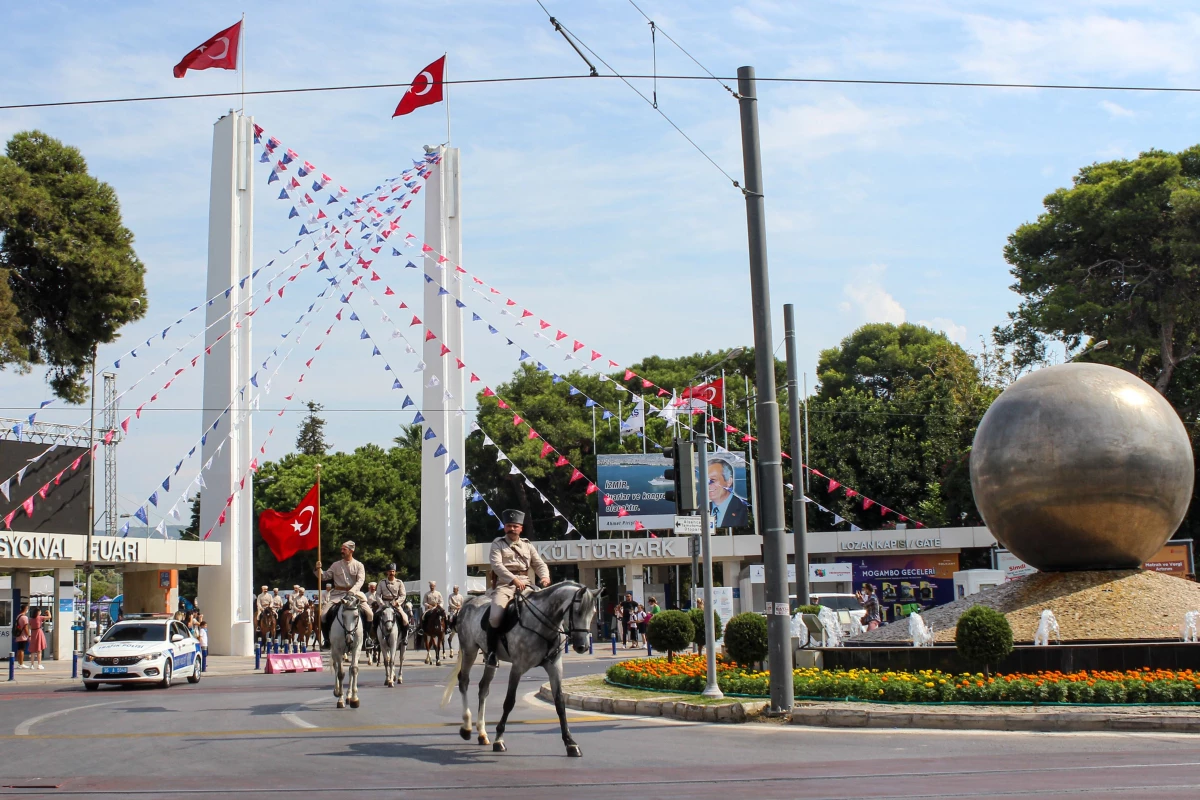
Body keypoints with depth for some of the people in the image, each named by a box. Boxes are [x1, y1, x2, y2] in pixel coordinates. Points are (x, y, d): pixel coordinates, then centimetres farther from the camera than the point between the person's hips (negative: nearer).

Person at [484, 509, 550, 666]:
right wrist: (514, 580, -23)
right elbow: (496, 564, -9)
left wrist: (545, 576, -11)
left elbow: (540, 564, 14)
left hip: (525, 585, 4)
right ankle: (491, 652, -12)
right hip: (504, 584, -4)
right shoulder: (498, 544, 7)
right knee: (496, 615, -27)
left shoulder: (528, 545, 20)